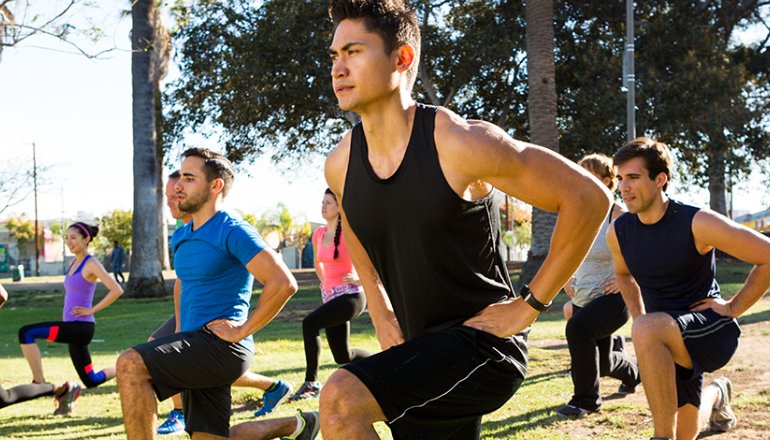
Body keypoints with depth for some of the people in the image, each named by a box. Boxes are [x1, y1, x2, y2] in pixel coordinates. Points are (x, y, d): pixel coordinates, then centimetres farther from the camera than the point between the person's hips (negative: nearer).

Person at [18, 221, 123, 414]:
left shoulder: (91, 264, -10)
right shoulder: (73, 264, 14)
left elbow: (116, 290, -20)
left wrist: (92, 310, -16)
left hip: (81, 326, -9)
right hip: (72, 327, 9)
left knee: (26, 333, -21)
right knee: (91, 381, 13)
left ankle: (39, 383, -14)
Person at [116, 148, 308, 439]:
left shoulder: (233, 232, -11)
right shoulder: (180, 238, 16)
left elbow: (284, 283, -21)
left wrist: (243, 330, -17)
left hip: (223, 346, -10)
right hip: (195, 345, 10)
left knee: (130, 364, -24)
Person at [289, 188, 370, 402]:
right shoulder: (318, 234, 9)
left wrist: (360, 279, -14)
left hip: (350, 295, -7)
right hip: (330, 296, 7)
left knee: (309, 323, -27)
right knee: (343, 356, 9)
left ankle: (311, 382, -18)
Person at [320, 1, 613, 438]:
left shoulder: (460, 144, -20)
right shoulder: (340, 165, 0)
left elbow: (589, 197, -16)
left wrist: (530, 305, -14)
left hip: (484, 343, -7)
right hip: (421, 355, 7)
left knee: (341, 398, -27)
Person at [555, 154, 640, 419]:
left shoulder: (618, 217, -15)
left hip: (614, 298, -7)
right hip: (582, 299, 8)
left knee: (578, 328, -34)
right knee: (601, 362, 16)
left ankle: (586, 400, -19)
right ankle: (633, 371, 53)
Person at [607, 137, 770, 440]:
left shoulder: (697, 223, -20)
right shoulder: (618, 232, -2)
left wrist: (733, 308, -10)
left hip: (712, 329, -6)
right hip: (664, 340, 6)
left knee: (646, 330, -38)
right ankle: (717, 395, 48)